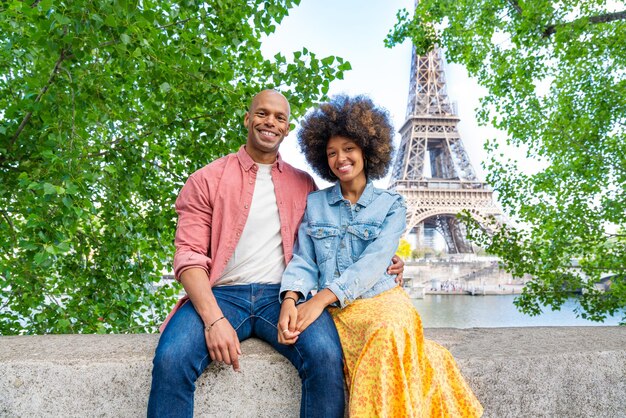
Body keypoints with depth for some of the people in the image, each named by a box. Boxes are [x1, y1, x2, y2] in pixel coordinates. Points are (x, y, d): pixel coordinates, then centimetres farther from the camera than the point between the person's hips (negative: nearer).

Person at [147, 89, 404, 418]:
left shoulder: (304, 184, 16)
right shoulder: (207, 180, 8)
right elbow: (190, 255, 0)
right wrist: (214, 318, -15)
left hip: (284, 294, 1)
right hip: (221, 293, -1)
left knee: (325, 355, -28)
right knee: (171, 360, -29)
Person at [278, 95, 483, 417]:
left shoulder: (392, 204, 7)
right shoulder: (314, 203, 14)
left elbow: (375, 261, -8)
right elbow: (303, 260, 6)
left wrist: (323, 297, -21)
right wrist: (290, 299, -16)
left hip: (380, 298, 0)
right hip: (334, 309, 1)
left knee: (389, 333, -35)